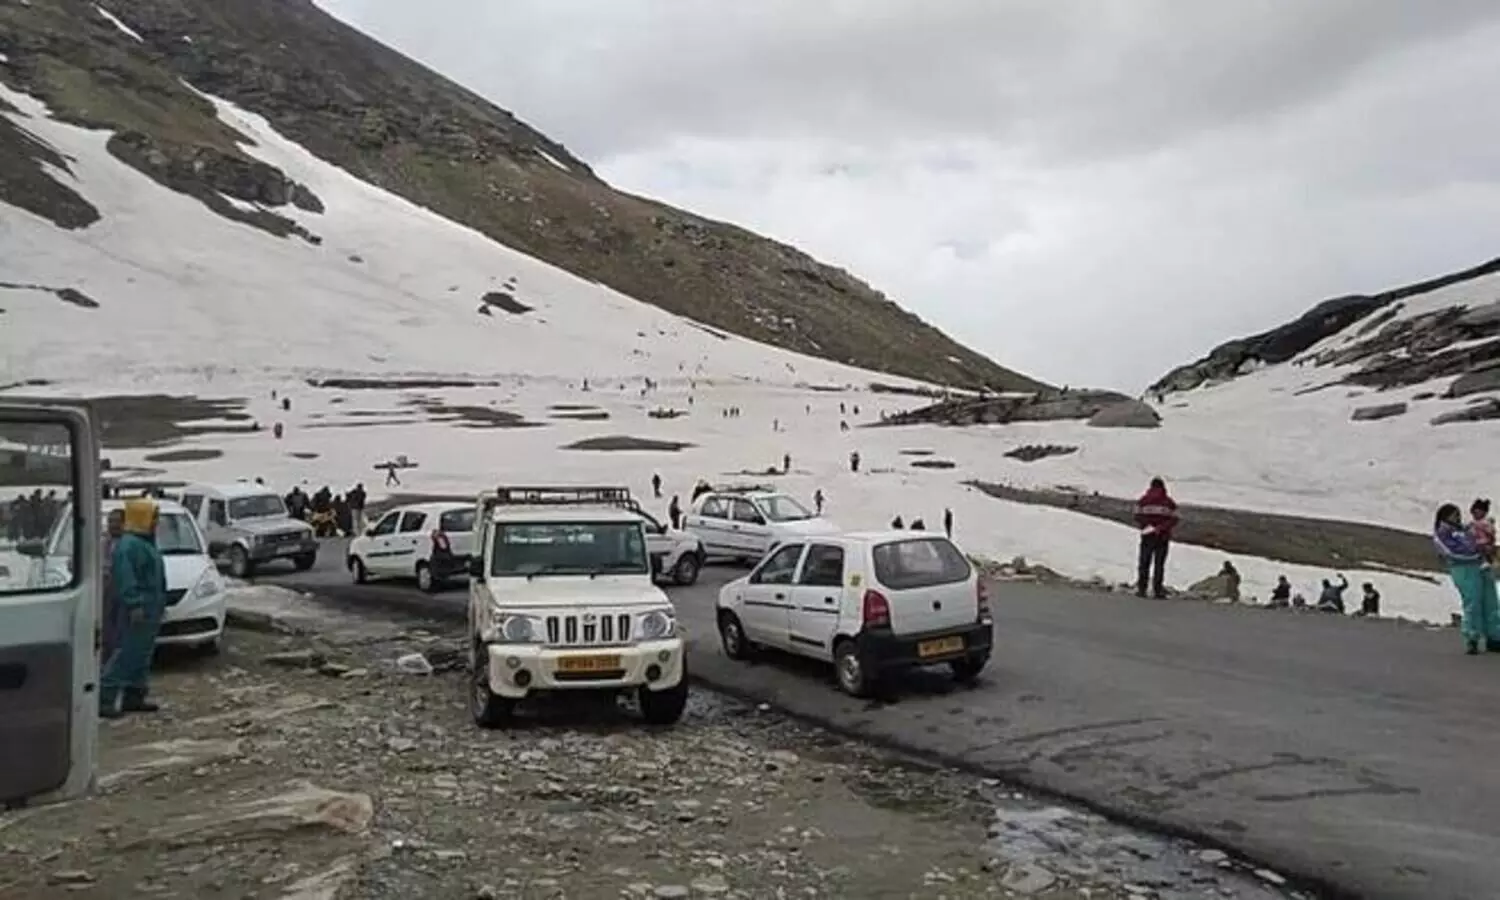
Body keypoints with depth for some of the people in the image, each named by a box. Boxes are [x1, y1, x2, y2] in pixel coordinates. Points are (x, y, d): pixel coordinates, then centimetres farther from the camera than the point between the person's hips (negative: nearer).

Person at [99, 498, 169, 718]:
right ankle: (105, 697, -7)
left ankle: (134, 697, 18)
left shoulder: (145, 542, 19)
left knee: (141, 655, 13)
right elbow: (125, 578, -23)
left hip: (150, 610, 11)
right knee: (127, 653, -11)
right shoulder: (128, 545, -14)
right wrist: (134, 604, -27)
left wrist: (158, 604, 24)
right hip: (138, 610, -11)